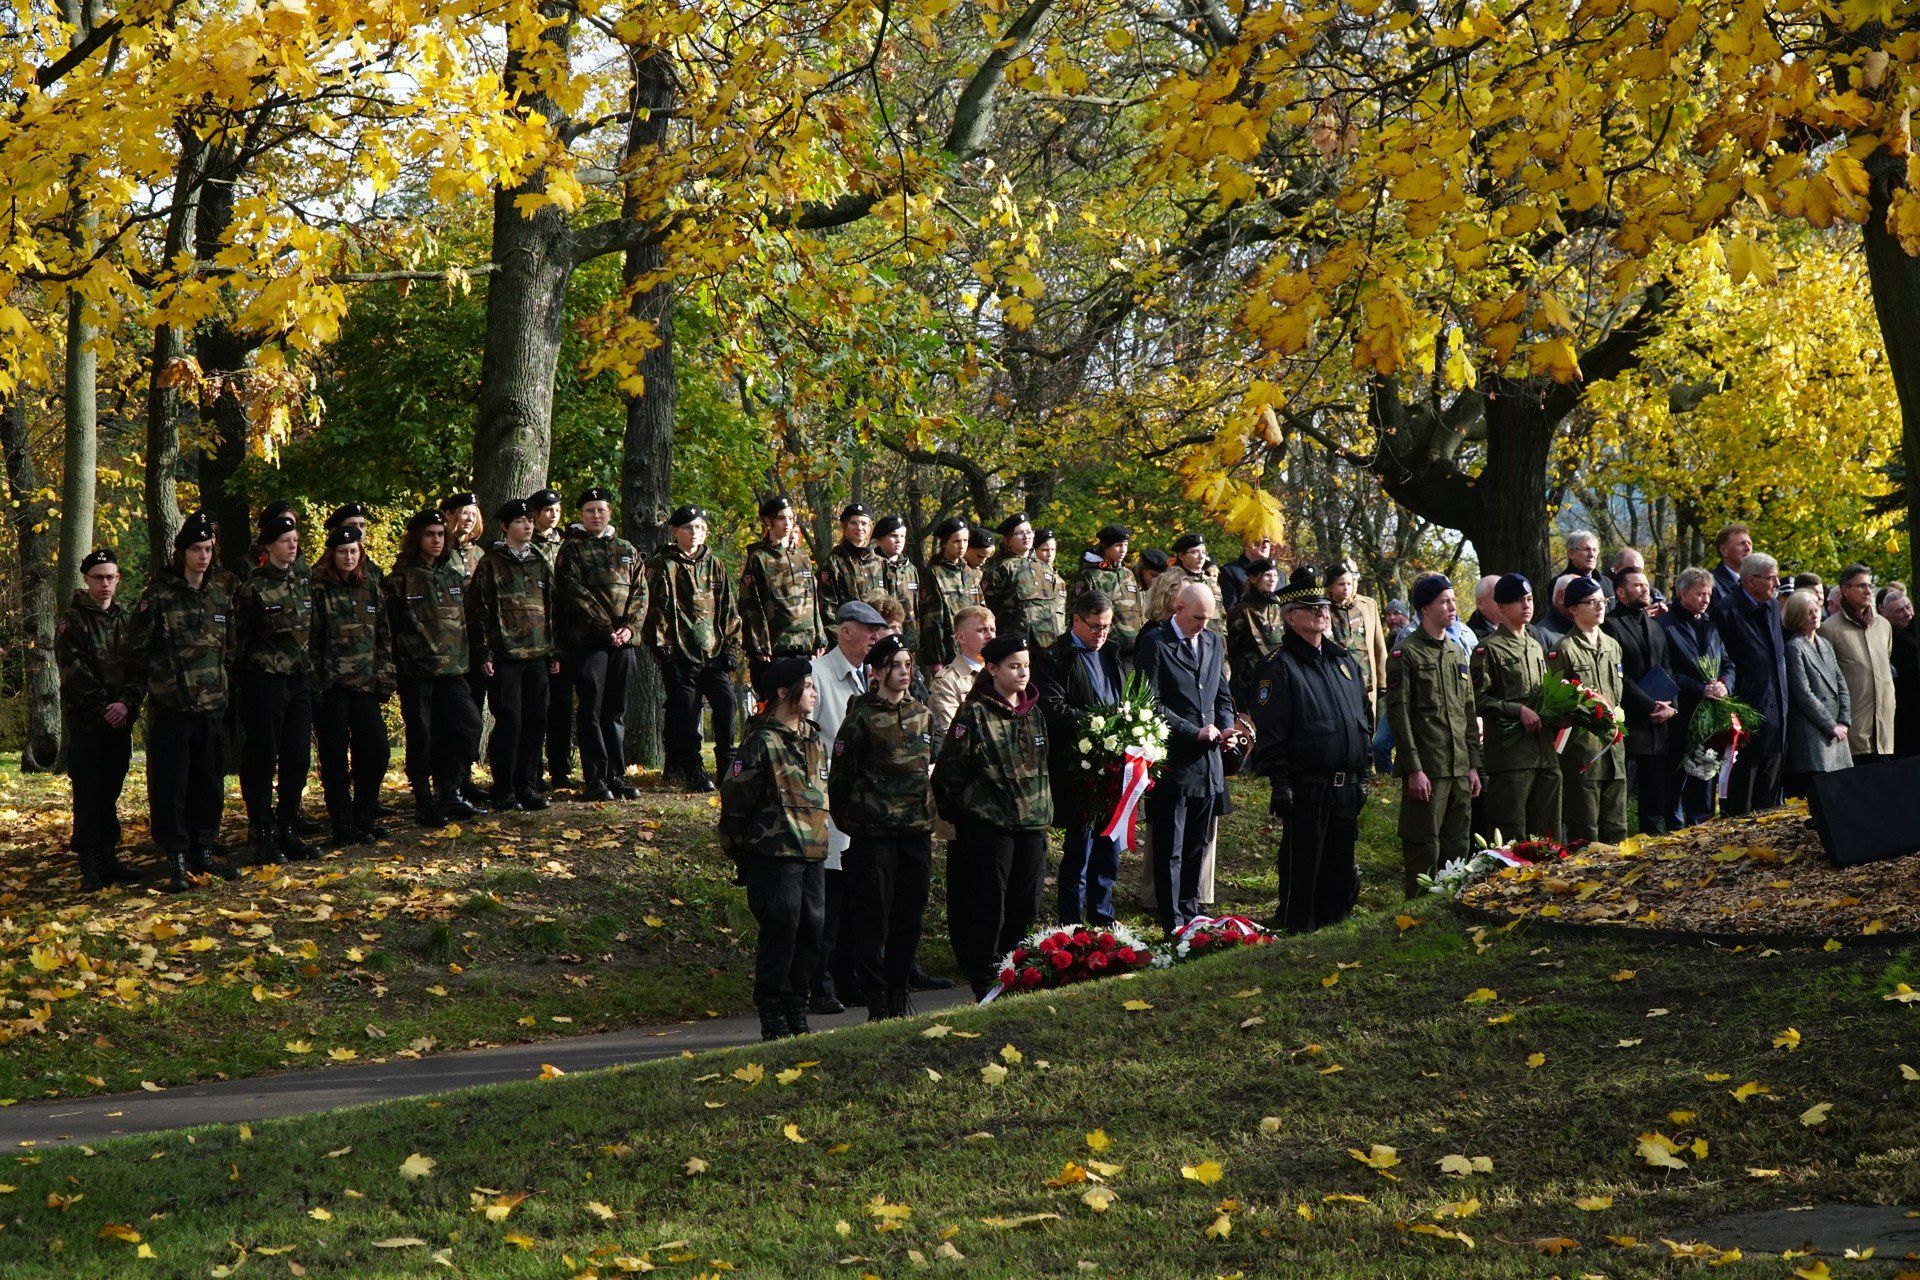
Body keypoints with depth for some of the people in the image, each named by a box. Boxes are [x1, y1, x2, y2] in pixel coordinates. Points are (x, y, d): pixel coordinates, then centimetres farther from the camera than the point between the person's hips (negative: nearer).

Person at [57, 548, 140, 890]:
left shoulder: (125, 619, 13)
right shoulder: (73, 620, -1)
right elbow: (72, 669, -10)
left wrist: (127, 703, -8)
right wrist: (105, 705, -15)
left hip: (120, 720, 4)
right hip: (85, 719, -4)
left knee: (110, 794, 8)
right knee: (88, 795, -6)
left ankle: (109, 859, 13)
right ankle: (90, 868, -5)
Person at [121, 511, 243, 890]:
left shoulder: (220, 595, 10)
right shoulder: (159, 597, -6)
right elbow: (135, 652, -3)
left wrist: (232, 695, 17)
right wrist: (132, 700, -4)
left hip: (212, 710, 5)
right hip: (171, 711, -5)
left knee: (209, 785, 10)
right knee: (170, 788, -3)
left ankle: (203, 852, 21)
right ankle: (176, 860, 3)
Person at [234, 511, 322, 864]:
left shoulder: (302, 583, 11)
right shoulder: (253, 587, -8)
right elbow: (239, 639, -5)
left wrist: (314, 676, 16)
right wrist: (241, 678, -6)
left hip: (300, 680, 6)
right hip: (266, 680, -6)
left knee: (297, 760, 7)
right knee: (262, 761, -2)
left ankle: (288, 832, 16)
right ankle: (263, 838, 3)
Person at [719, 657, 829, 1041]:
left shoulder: (813, 738, 14)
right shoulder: (762, 742, -12)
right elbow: (735, 797, -9)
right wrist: (740, 853, -4)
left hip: (812, 852, 8)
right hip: (775, 855, -8)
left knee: (811, 933, 9)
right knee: (779, 933, -5)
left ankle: (796, 1013, 20)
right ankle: (772, 1019, 4)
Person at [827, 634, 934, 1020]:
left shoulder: (921, 713, 11)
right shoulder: (862, 716, -6)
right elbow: (839, 775, -3)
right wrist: (846, 822, -1)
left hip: (917, 829, 5)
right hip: (874, 831, -5)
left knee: (910, 916, 8)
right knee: (872, 917, -2)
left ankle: (900, 994, 19)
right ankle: (876, 1001, 3)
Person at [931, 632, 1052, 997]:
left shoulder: (1033, 712, 11)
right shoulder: (975, 713, -10)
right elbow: (949, 770, -8)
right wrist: (955, 813, 0)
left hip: (1032, 823, 6)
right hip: (988, 825, -6)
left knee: (1025, 908, 9)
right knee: (989, 911, -2)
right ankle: (985, 987, 7)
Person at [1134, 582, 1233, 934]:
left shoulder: (1214, 642, 14)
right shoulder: (1156, 645, -8)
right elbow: (1152, 704, -12)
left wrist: (1225, 727, 1)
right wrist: (1195, 732, -13)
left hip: (1208, 761, 6)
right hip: (1172, 762, -6)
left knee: (1198, 846, 12)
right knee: (1170, 849, -1)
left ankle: (1190, 914, 21)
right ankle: (1172, 923, 3)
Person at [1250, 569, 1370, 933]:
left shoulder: (1344, 662, 15)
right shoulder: (1280, 666, -7)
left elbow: (1365, 721, 22)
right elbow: (1270, 732, -12)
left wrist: (1362, 775, 17)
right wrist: (1280, 784, -16)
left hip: (1347, 788, 7)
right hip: (1306, 789, -7)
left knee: (1341, 865, 12)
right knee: (1302, 866, -1)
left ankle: (1334, 926, 23)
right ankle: (1296, 931, 8)